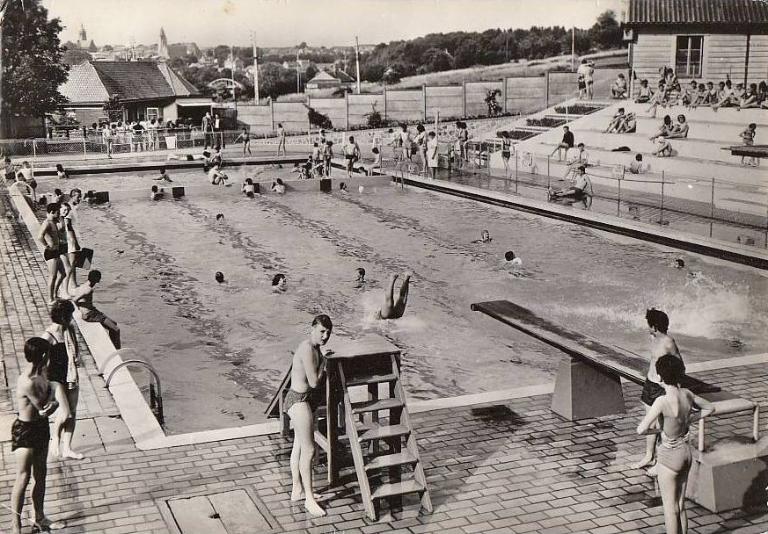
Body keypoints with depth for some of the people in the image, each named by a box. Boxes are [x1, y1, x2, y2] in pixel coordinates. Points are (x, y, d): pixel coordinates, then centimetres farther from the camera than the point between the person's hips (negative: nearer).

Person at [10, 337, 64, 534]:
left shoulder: (41, 374, 0)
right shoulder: (28, 383, -29)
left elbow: (53, 401, 4)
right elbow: (45, 407, -21)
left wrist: (51, 403, -16)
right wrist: (50, 392, -4)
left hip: (41, 428, 9)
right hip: (25, 431, -9)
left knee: (40, 475, 19)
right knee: (23, 478, 0)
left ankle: (40, 518, 34)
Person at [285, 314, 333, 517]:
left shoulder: (315, 348, 9)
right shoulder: (307, 349, -22)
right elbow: (314, 382, -22)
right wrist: (323, 362, -11)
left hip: (306, 400, 10)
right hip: (299, 401, -10)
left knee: (299, 446, 19)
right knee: (308, 450, -8)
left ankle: (297, 489, 31)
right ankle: (309, 499, -2)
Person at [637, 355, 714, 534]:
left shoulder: (662, 401, -26)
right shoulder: (687, 394, -5)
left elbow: (641, 430, -29)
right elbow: (710, 408, 13)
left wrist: (658, 429, -9)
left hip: (669, 457, -7)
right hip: (686, 452, 7)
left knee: (670, 508, 8)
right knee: (681, 506, 19)